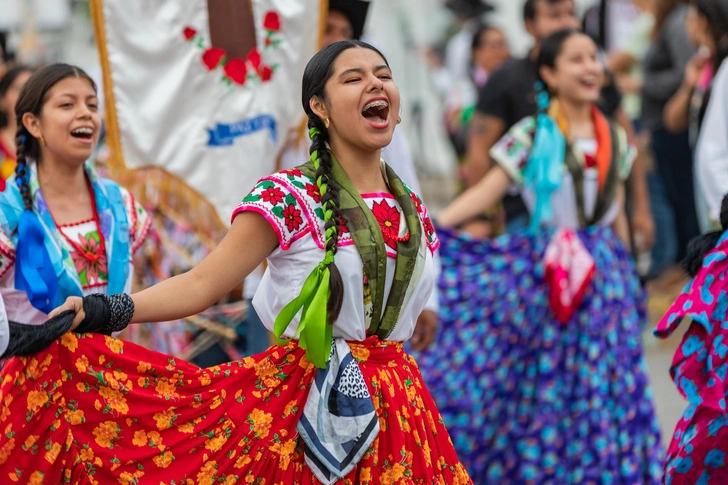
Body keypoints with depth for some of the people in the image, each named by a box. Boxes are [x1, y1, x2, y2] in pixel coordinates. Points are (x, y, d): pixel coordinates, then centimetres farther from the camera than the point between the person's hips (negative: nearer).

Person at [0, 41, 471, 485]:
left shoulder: (411, 208, 8)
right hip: (303, 402, -5)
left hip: (397, 405, 5)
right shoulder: (288, 197, -9)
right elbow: (201, 284, -14)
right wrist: (97, 312, -25)